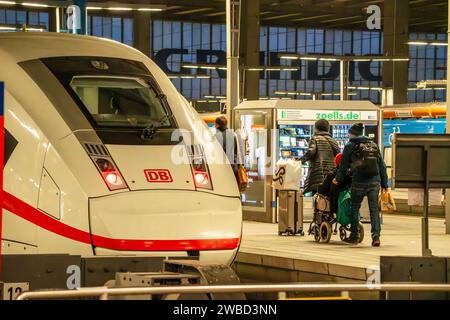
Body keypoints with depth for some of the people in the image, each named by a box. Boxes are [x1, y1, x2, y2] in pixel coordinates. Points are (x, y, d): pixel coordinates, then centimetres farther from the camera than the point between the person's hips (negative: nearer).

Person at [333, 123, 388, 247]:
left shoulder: (350, 146, 0)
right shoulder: (374, 145, 13)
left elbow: (344, 166, 3)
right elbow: (382, 165, 14)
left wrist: (338, 179, 19)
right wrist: (384, 184, 19)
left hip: (359, 182, -3)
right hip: (375, 181, 3)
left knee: (354, 208, 11)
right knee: (374, 209, 2)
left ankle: (354, 236, 15)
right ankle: (376, 236, -10)